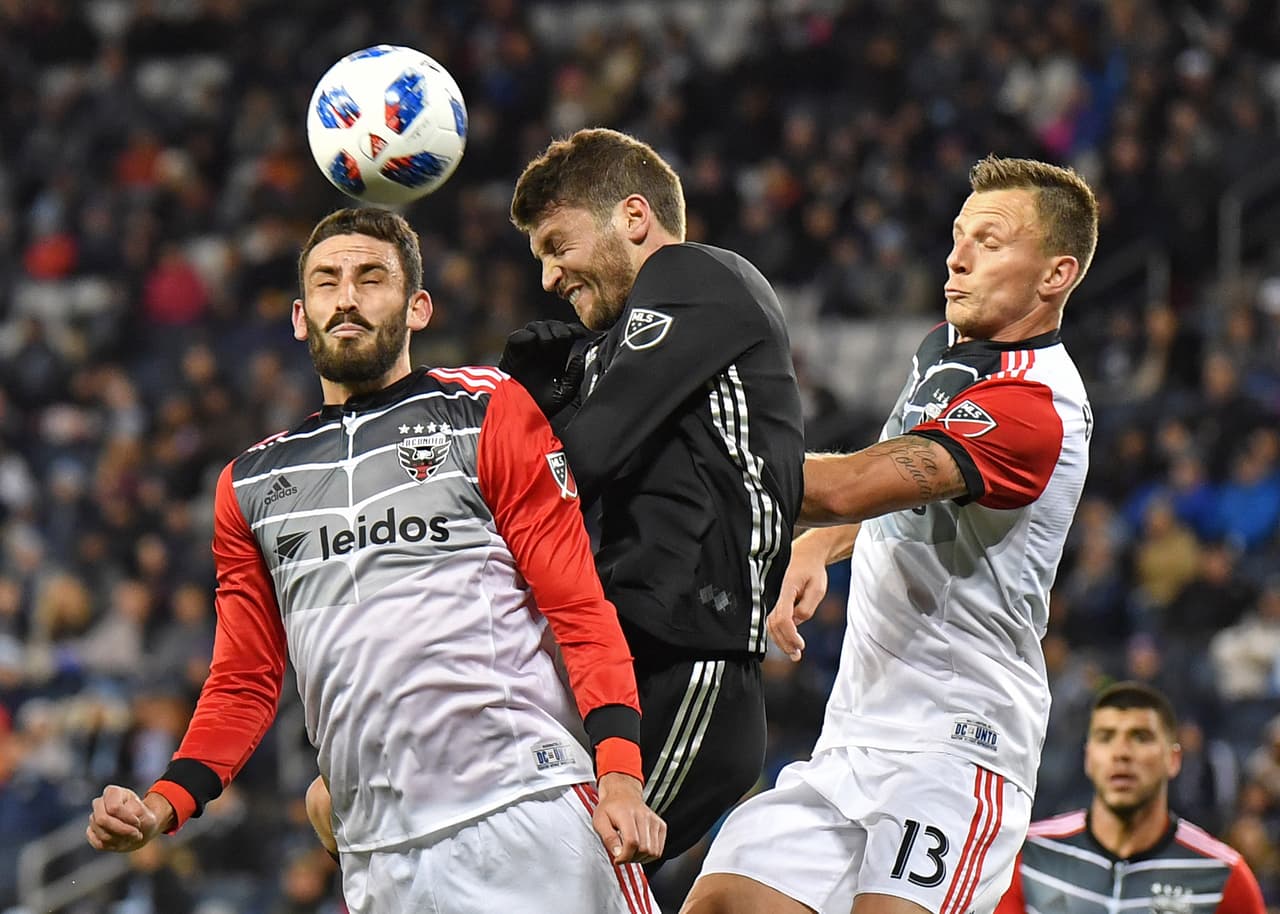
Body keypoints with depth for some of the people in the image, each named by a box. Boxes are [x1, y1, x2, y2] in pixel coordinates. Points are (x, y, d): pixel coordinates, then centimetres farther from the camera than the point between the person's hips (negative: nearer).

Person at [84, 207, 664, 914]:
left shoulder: (490, 413, 7)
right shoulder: (250, 485, 21)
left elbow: (581, 610, 0)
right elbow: (244, 682, 24)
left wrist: (619, 774, -14)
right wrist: (164, 804, 6)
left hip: (525, 813, -4)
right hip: (375, 853, 4)